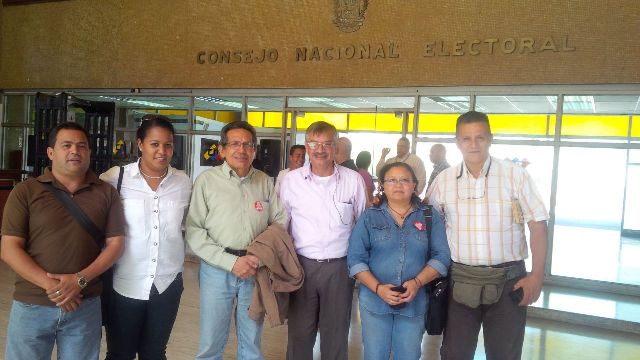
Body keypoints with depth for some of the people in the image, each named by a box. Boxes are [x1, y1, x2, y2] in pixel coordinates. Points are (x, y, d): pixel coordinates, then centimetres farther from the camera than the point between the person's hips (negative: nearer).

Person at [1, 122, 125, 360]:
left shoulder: (106, 193, 3)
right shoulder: (26, 192, -1)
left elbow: (115, 243, 1)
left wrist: (80, 280, -12)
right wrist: (49, 285, -15)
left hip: (85, 306, 1)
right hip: (32, 306, -1)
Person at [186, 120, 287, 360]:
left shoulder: (265, 182, 5)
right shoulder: (207, 180, -4)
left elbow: (280, 223, 6)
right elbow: (194, 232, -8)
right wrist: (231, 262, -14)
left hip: (256, 270, 3)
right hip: (217, 269, -2)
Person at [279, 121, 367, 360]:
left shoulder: (354, 180, -2)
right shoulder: (291, 180, -1)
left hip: (340, 267, 0)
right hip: (301, 265, 1)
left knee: (336, 334, 13)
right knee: (299, 333, 13)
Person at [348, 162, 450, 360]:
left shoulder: (430, 217, 4)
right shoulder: (369, 217, 1)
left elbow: (441, 256, -2)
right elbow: (356, 258, -4)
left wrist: (417, 282, -17)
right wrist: (378, 288, -17)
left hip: (414, 303, 1)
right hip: (374, 300, 0)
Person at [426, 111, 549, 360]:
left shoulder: (516, 176, -6)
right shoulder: (444, 180, 0)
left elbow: (538, 225, -4)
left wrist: (537, 276, -8)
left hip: (508, 280, -1)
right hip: (460, 280, 2)